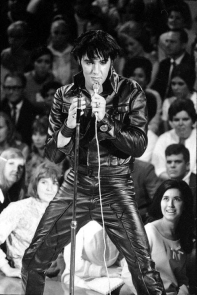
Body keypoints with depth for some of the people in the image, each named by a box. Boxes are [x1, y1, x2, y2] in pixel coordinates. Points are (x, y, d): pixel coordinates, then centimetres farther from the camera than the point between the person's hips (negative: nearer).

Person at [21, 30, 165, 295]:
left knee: (143, 267, -15)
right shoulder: (65, 96, 2)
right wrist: (69, 126, -18)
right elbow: (53, 154, 2)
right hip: (76, 184, 3)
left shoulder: (130, 93, -4)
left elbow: (139, 146, -10)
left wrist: (105, 121, -23)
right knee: (33, 261, 0)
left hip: (115, 186, -2)